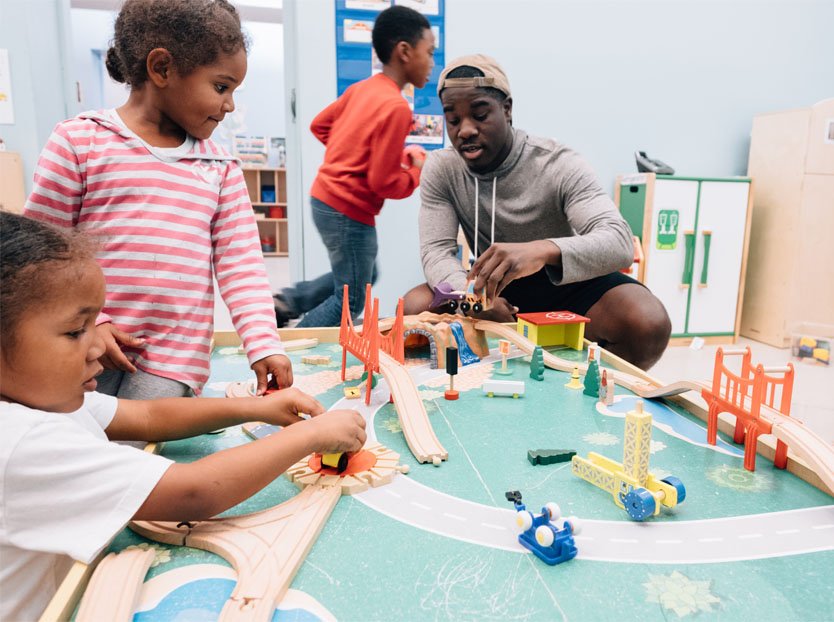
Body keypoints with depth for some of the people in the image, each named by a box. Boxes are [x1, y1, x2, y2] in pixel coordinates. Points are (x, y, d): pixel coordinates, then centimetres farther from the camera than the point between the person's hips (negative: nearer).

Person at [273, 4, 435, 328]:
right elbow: (384, 183, -21)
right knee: (350, 302, 7)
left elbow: (319, 125, 17)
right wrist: (417, 170, -3)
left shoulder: (361, 88, 5)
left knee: (365, 276, 26)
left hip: (325, 198, 9)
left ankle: (287, 301, 22)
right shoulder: (396, 106, -20)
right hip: (349, 211, -9)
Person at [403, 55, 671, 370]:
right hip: (495, 289, 2)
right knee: (415, 308, -22)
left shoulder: (559, 165, -20)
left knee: (649, 324, -28)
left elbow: (619, 241, -33)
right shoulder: (441, 168, -9)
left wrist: (543, 250, -55)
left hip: (567, 282, -2)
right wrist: (473, 295, -38)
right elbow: (436, 252, -15)